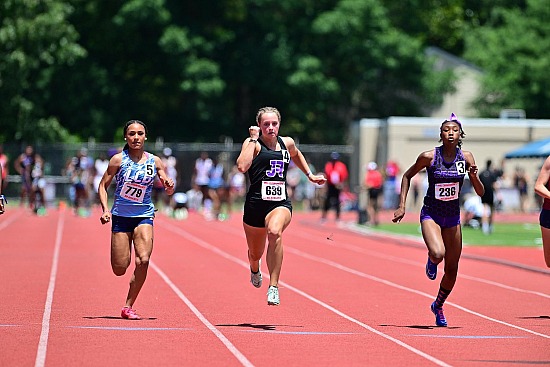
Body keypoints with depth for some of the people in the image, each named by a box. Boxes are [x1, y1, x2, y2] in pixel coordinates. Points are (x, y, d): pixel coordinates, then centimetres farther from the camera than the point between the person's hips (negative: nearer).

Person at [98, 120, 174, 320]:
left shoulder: (154, 161, 1)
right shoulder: (118, 160, -4)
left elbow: (168, 191, 5)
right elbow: (103, 185, 0)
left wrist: (169, 186, -19)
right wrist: (105, 209, -14)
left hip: (144, 216, 1)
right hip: (121, 216, -1)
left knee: (143, 260, -19)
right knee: (119, 269, -5)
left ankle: (128, 307, -6)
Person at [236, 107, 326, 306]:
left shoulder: (287, 143, 10)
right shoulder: (253, 144, -3)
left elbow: (296, 155, 36)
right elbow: (242, 166, -24)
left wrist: (310, 175, 31)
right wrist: (253, 139, -17)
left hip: (281, 203, 1)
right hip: (256, 203, -1)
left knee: (275, 232, -35)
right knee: (255, 253, 16)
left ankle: (274, 287, -32)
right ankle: (255, 270, 58)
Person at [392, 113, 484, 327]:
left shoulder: (466, 158, -5)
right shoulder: (429, 157, -12)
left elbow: (480, 193, -2)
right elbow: (407, 176, 4)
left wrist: (474, 177, -22)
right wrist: (402, 206, -3)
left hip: (453, 216, 3)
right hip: (431, 214, -3)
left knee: (452, 270, 8)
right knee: (438, 253, -31)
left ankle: (438, 306, 35)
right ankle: (431, 262, 8)